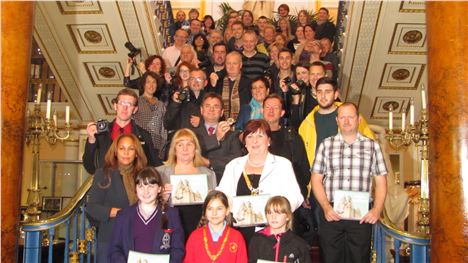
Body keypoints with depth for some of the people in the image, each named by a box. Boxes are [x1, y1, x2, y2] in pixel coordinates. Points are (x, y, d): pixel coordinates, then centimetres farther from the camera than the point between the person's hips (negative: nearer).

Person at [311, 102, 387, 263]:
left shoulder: (372, 146, 9)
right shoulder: (326, 145, 9)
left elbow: (381, 181, 7)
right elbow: (316, 179, 6)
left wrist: (377, 209, -6)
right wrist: (326, 207, -7)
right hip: (331, 214, 0)